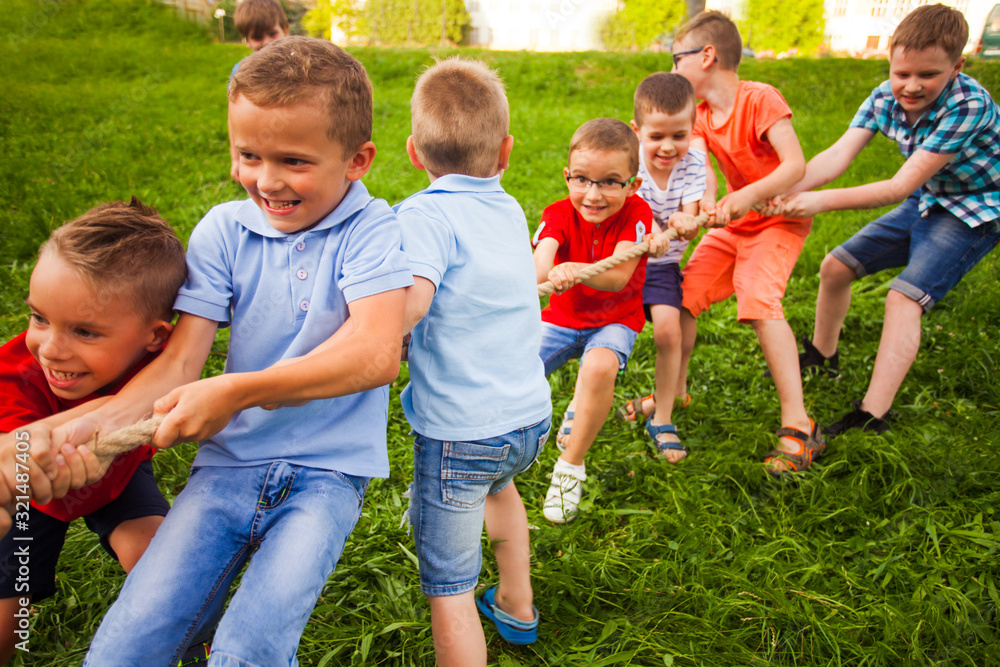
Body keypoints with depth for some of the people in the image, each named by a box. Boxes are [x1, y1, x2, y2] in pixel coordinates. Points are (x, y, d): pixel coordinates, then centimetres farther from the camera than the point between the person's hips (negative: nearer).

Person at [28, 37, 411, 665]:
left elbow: (376, 353, -24)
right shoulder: (224, 231, 3)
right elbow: (179, 360, -2)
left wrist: (239, 391, -30)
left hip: (328, 471, -3)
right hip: (230, 465, 4)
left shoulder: (372, 231, -9)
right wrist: (96, 425, -20)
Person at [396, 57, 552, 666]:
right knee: (500, 483, 39)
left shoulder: (425, 215, -15)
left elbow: (410, 302, -32)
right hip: (533, 417, 8)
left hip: (459, 432, -8)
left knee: (449, 591, 5)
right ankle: (517, 608, 55)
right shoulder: (510, 212, 6)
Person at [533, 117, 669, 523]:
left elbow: (617, 278, -33)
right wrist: (542, 272, -59)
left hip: (614, 320, -2)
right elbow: (540, 260, -34)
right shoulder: (559, 215, -13)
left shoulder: (635, 213, -19)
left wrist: (575, 270, -54)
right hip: (562, 316, 3)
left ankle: (571, 467, -15)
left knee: (600, 367, -36)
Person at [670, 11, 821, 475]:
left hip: (779, 219, -7)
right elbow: (700, 167, -15)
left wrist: (749, 195, -44)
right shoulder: (700, 112, 1)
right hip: (734, 225, 8)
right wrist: (704, 204, -37)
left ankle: (798, 426, -26)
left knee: (759, 297, -28)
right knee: (683, 291, 0)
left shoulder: (759, 99, -20)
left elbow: (796, 165, -28)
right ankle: (674, 391, 20)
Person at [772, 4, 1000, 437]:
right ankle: (822, 355, 32)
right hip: (925, 203, 7)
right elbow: (837, 156, -24)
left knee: (904, 297, -25)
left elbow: (900, 187, -34)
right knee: (835, 267, 7)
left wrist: (821, 201, -38)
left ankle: (873, 417, -28)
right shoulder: (885, 98, -14)